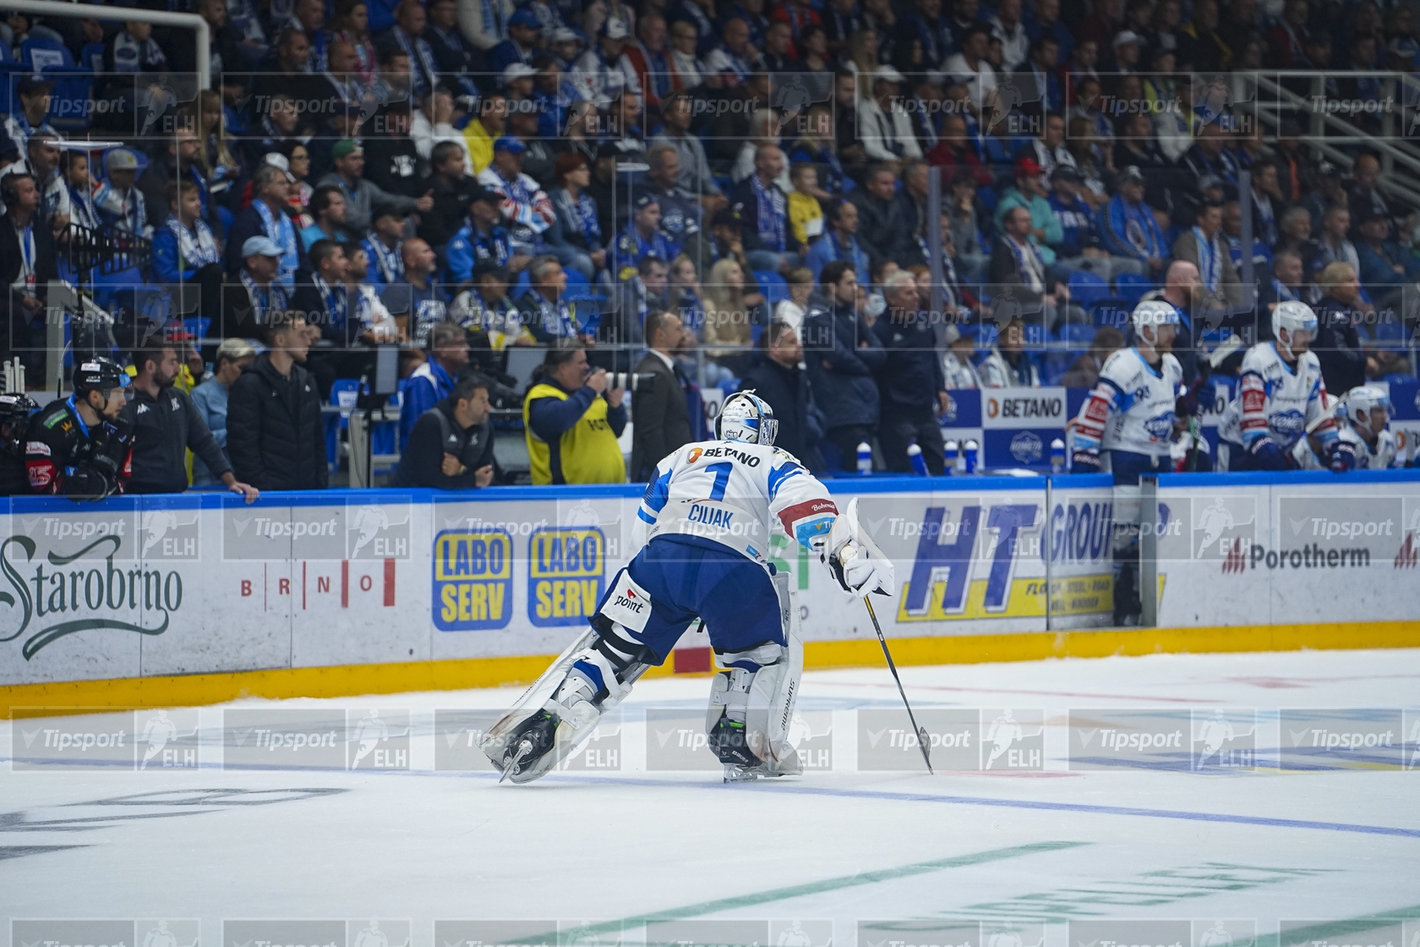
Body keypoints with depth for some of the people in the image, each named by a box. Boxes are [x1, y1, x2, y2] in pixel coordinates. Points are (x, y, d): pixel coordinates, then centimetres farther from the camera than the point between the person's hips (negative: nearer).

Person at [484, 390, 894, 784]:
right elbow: (805, 502, 1)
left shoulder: (684, 456, 31)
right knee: (769, 649, 22)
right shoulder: (775, 464, 22)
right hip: (733, 568, -2)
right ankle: (742, 741, 11)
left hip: (662, 557, 2)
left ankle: (541, 720, -9)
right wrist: (848, 556, -9)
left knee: (614, 647, 6)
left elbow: (647, 520, 33)